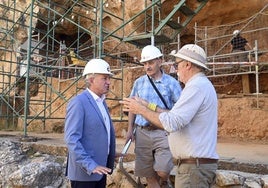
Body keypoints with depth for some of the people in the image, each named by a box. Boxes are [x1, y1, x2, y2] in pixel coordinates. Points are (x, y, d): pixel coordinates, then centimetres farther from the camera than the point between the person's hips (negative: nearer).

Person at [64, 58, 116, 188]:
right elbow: (71, 139, -21)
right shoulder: (78, 103, -15)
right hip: (85, 172, -8)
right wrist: (90, 165, -24)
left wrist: (109, 162, 15)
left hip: (100, 169, 8)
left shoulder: (101, 102, 12)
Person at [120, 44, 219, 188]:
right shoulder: (201, 84, 15)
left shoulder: (196, 86, -18)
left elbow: (172, 123, -25)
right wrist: (149, 106, 11)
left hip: (194, 166, -10)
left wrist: (141, 110, -13)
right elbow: (177, 115, 15)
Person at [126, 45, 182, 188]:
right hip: (142, 133, 3)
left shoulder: (171, 83, -1)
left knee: (162, 171, -12)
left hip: (163, 133, -3)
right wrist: (130, 129, 9)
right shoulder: (139, 82, 8)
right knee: (148, 174, 8)